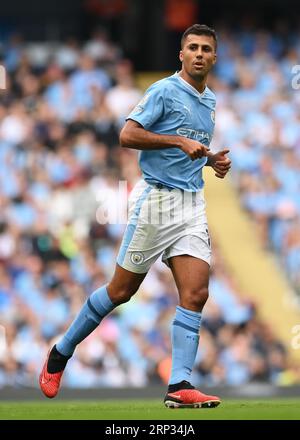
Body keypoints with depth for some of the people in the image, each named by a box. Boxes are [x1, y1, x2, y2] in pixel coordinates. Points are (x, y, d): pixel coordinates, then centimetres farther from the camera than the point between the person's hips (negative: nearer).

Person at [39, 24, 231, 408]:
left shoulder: (209, 101, 17)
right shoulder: (165, 91, -7)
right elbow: (128, 135, -17)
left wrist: (212, 159, 12)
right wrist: (179, 141, -21)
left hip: (192, 203, 6)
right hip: (156, 199, -6)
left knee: (195, 293, -9)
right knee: (121, 290, 1)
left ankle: (179, 386, -11)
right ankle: (61, 354, 19)